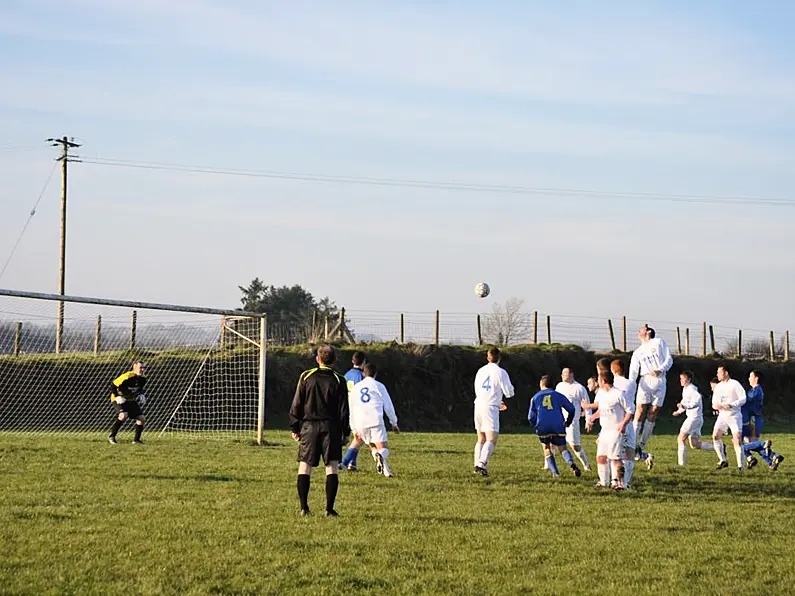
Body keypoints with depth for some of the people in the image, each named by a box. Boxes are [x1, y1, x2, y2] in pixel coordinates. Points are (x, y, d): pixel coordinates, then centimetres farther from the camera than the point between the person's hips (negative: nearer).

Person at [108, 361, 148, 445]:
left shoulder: (143, 379, -3)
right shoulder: (127, 377, -26)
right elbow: (113, 384, -19)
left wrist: (141, 395, 2)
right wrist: (117, 396, -24)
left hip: (131, 400, 7)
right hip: (120, 399, -7)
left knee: (141, 417, -3)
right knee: (123, 416, -31)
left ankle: (136, 439, 11)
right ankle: (111, 436, -17)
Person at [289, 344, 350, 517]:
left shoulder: (306, 376, 2)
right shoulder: (338, 380, 1)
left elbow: (296, 404, 3)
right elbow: (343, 409, 2)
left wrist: (295, 428, 10)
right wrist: (345, 433, 8)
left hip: (309, 426, 1)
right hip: (330, 427, 0)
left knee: (304, 466, 5)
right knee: (332, 467, 1)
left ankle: (304, 507, -2)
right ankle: (329, 508, -6)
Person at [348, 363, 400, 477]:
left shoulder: (356, 387, 19)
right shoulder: (379, 386, 9)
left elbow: (351, 409, 19)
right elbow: (388, 406, 10)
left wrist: (354, 429, 24)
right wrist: (394, 423, 21)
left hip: (360, 424, 3)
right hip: (376, 421, -3)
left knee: (373, 447, 19)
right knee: (383, 448, -6)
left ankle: (385, 470, 1)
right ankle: (380, 456, -42)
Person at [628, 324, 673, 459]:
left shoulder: (659, 342, 14)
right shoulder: (637, 353, 18)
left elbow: (669, 359, 5)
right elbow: (633, 372, 6)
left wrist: (660, 370, -14)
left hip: (660, 381, -1)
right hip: (645, 381, 1)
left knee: (652, 414, -2)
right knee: (640, 412, -11)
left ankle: (641, 447, 0)